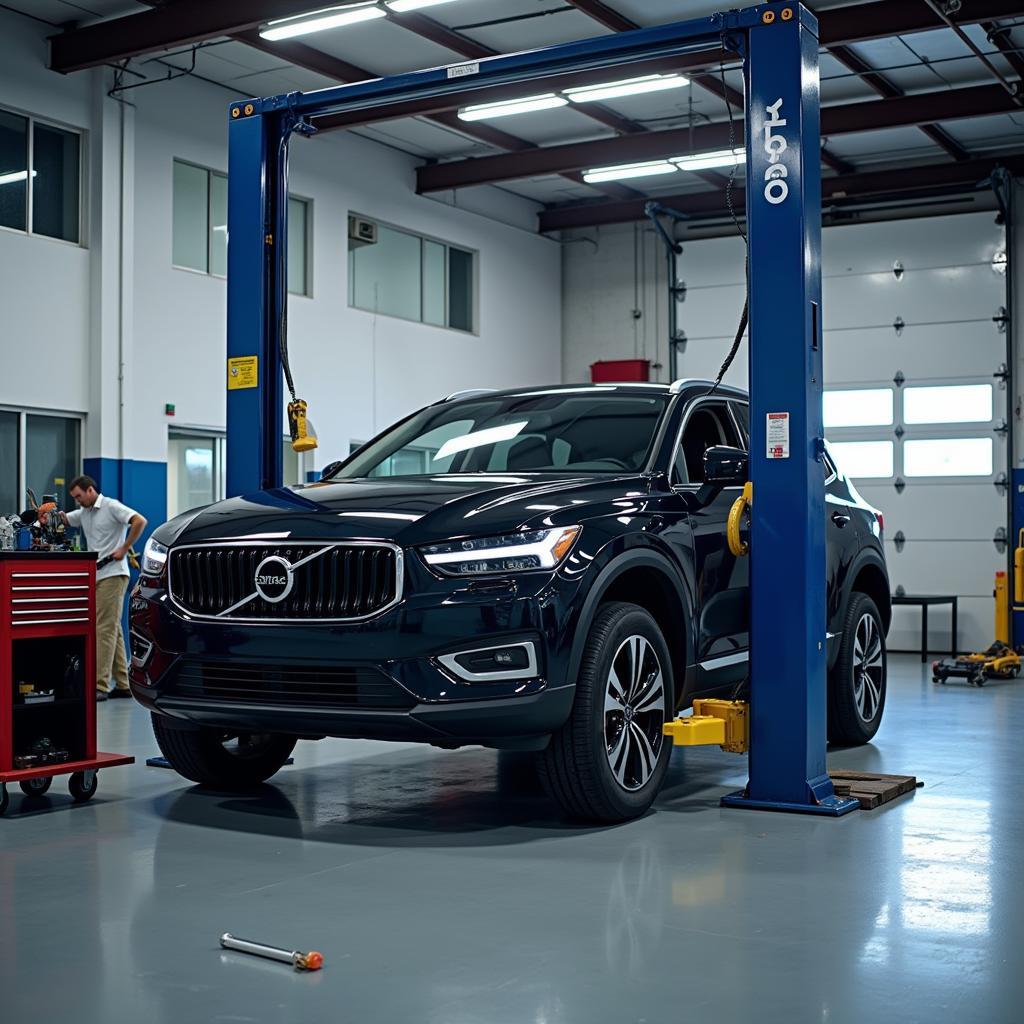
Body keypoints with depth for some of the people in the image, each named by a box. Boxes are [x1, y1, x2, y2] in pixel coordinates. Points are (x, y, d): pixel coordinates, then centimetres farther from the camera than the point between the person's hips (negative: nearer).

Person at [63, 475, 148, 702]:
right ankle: (122, 684, 13)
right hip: (95, 576, 9)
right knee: (113, 631, 9)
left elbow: (140, 521, -18)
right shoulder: (83, 513, 18)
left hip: (112, 575, -9)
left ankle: (100, 686, -13)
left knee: (106, 630, -11)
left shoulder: (112, 507, -8)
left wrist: (124, 549, -17)